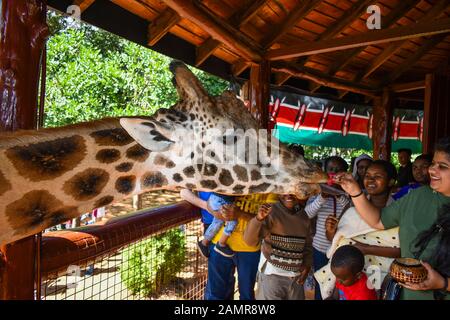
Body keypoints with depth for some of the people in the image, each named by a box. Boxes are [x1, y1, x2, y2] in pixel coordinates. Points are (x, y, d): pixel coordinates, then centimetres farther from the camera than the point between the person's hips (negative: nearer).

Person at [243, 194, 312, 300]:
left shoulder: (305, 216, 4)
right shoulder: (271, 212, -13)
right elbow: (249, 240, -21)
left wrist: (307, 265, 2)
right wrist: (258, 218, -36)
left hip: (296, 277, 5)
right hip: (272, 274, -5)